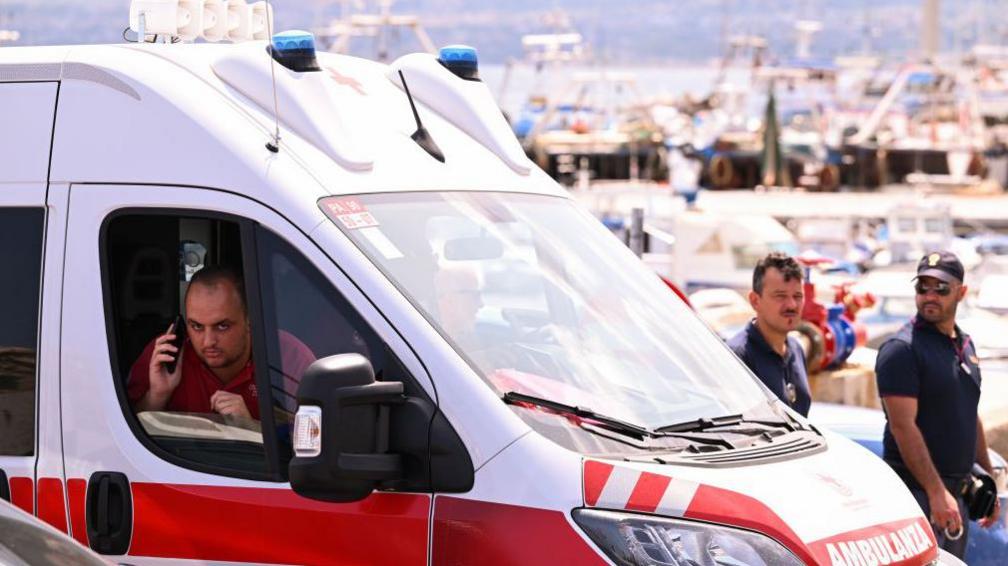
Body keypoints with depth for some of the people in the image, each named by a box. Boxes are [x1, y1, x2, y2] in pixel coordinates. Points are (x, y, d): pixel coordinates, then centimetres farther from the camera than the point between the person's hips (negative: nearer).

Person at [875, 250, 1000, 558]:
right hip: (918, 491, -8)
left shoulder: (964, 345, 15)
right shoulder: (902, 349, -11)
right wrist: (937, 492, -23)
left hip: (956, 490, 8)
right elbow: (903, 426, -18)